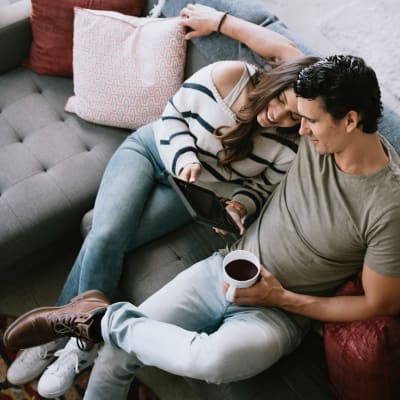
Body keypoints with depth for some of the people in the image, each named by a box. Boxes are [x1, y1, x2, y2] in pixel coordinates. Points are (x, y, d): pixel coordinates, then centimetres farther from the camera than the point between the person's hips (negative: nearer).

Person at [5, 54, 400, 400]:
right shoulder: (320, 134, -7)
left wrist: (281, 298, -17)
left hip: (278, 313, -5)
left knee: (213, 358, -38)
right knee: (118, 349, -6)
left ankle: (99, 317, -12)